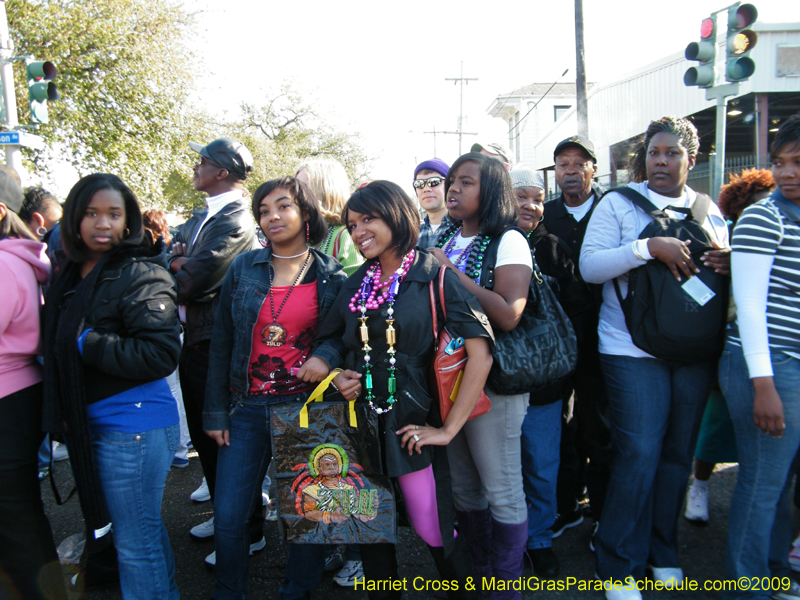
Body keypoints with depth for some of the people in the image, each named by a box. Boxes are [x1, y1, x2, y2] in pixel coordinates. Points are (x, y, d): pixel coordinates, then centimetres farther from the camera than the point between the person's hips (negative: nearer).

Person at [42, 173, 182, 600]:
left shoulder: (142, 276, -16)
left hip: (133, 426, -9)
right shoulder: (72, 275, 9)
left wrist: (87, 343, -19)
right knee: (144, 527, 25)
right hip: (92, 424, 9)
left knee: (135, 540, 5)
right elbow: (61, 345, 22)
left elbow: (161, 354, -24)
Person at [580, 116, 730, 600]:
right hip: (634, 348, -4)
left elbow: (723, 267, 19)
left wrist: (729, 265, -4)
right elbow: (589, 266, -11)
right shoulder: (618, 204, 0)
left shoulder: (710, 211, 12)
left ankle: (662, 551, 31)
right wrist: (649, 247, -22)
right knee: (640, 453, -6)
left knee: (679, 452, 12)